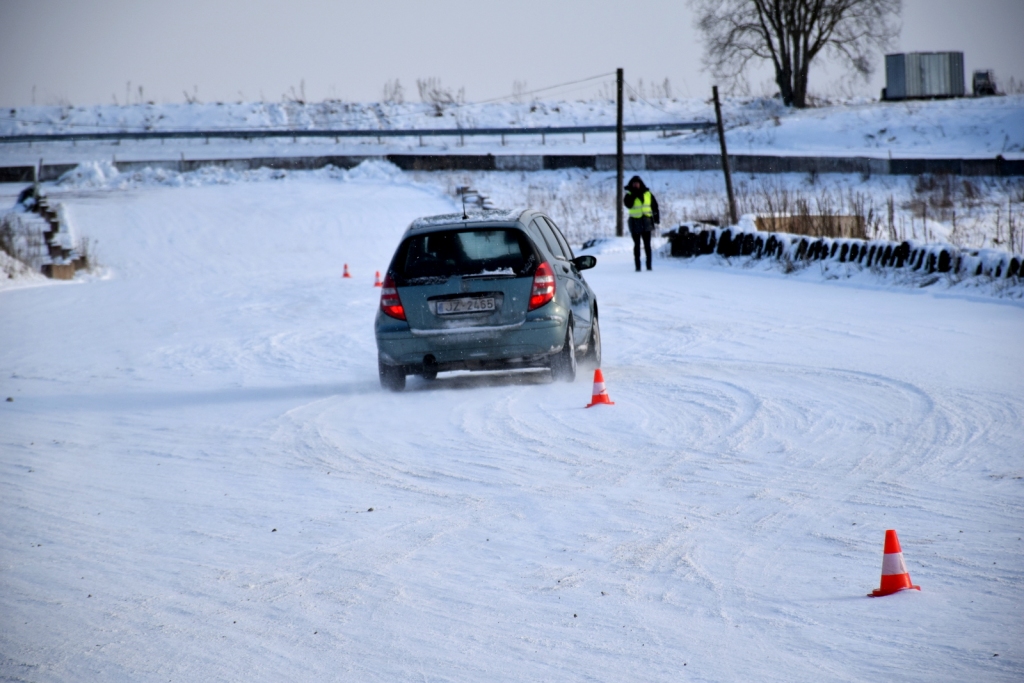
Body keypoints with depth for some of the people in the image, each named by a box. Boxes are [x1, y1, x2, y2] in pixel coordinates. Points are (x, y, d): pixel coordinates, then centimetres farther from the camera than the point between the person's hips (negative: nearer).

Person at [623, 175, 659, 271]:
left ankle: (649, 265, 6)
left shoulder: (647, 194, 6)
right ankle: (637, 266, 3)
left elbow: (654, 205, 12)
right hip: (635, 221, -2)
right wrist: (633, 195, -21)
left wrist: (656, 217, 7)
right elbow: (628, 204, -19)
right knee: (637, 244, 2)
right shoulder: (629, 195, -1)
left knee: (647, 245, 3)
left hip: (646, 221, 2)